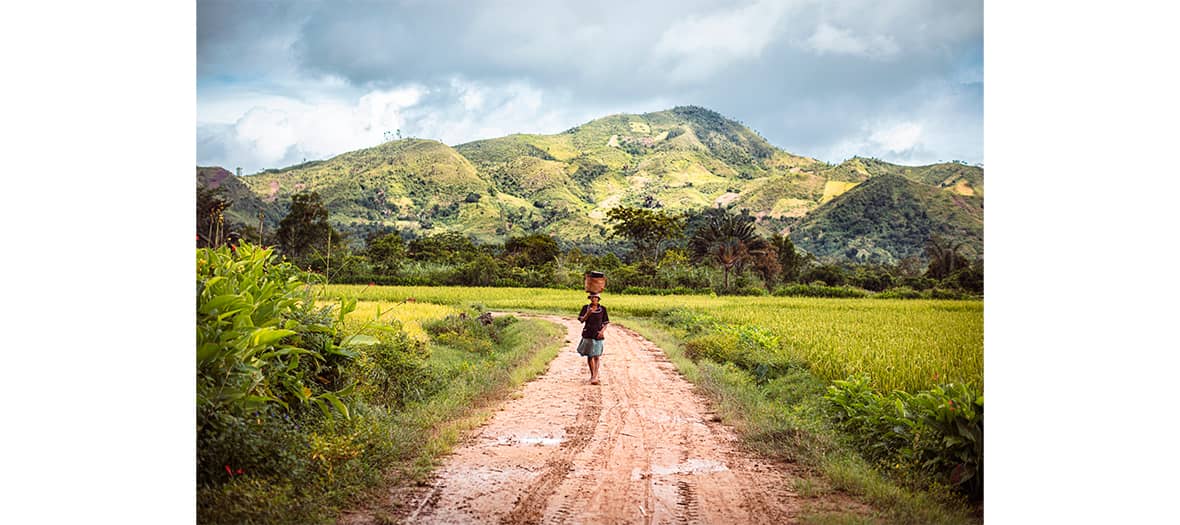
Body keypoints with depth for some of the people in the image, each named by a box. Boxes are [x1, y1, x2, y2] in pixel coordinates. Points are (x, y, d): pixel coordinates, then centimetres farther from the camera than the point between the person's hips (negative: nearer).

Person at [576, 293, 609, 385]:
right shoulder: (585, 308, 3)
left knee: (596, 356, -9)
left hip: (598, 335, -2)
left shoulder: (603, 309, 1)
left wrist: (602, 331, -13)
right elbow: (581, 320, -2)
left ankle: (595, 377, -14)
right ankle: (592, 375, 25)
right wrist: (588, 313, -19)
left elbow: (605, 323, 5)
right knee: (589, 356, 9)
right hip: (588, 335, 2)